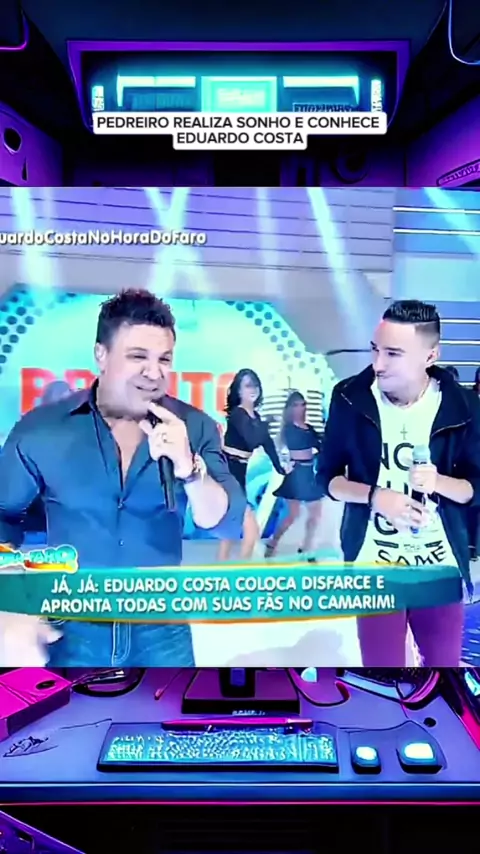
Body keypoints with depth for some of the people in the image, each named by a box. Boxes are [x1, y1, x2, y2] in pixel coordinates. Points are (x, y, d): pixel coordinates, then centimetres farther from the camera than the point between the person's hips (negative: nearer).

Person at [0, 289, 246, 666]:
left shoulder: (194, 428, -7)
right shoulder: (40, 430, -9)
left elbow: (227, 523, -13)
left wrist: (189, 468, -31)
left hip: (162, 630, 1)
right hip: (72, 631, 0)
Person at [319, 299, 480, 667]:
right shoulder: (350, 398, -10)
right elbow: (329, 477, -2)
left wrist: (437, 482, -22)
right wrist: (375, 496, -20)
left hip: (439, 567, 2)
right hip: (374, 566, -1)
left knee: (445, 664, 19)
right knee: (381, 665, 9)